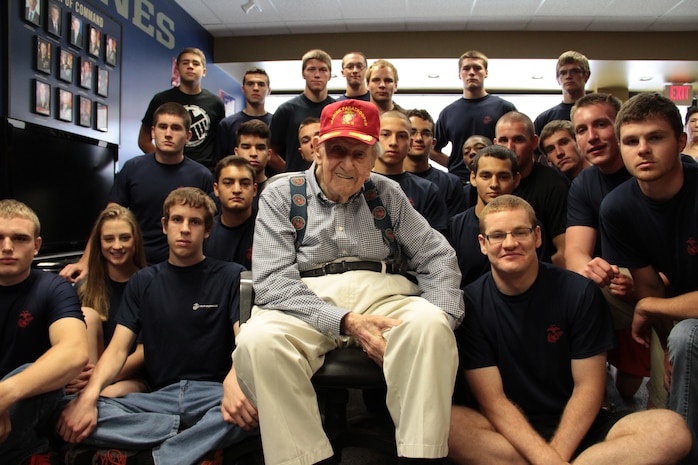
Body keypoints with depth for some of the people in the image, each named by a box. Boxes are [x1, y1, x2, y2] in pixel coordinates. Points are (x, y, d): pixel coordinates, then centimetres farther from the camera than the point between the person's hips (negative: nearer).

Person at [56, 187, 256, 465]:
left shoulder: (231, 276, 6)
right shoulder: (143, 282, 15)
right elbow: (118, 349, 7)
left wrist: (234, 381, -30)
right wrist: (90, 394, -15)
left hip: (214, 391, -3)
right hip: (160, 396, 3)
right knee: (70, 417, -21)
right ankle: (195, 435, -17)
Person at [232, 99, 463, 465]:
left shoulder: (388, 194, 16)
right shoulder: (280, 196, 8)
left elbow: (437, 256, 10)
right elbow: (272, 281, -5)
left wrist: (441, 317, -11)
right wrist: (346, 321, -18)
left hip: (382, 297, 2)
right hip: (308, 307, -1)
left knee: (430, 324, -30)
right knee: (257, 340, -32)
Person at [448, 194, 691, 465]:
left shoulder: (579, 292, -4)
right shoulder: (471, 303, -7)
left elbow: (588, 387, -4)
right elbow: (492, 400, -9)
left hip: (576, 428, 2)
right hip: (509, 431, -1)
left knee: (671, 429, -24)